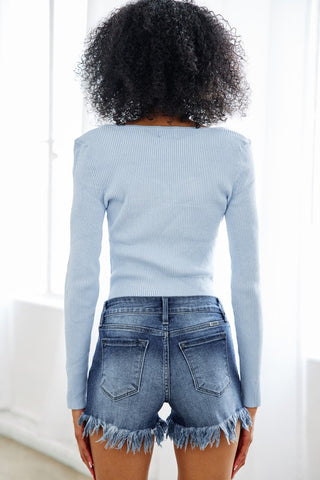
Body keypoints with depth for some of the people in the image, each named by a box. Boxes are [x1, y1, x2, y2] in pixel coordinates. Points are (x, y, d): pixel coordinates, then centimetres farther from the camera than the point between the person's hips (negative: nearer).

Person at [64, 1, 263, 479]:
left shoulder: (97, 148, -5)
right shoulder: (232, 151, -2)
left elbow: (82, 279, -6)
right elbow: (247, 282, -1)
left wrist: (76, 395, 3)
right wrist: (251, 396, 8)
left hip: (125, 354, -1)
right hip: (206, 354, 1)